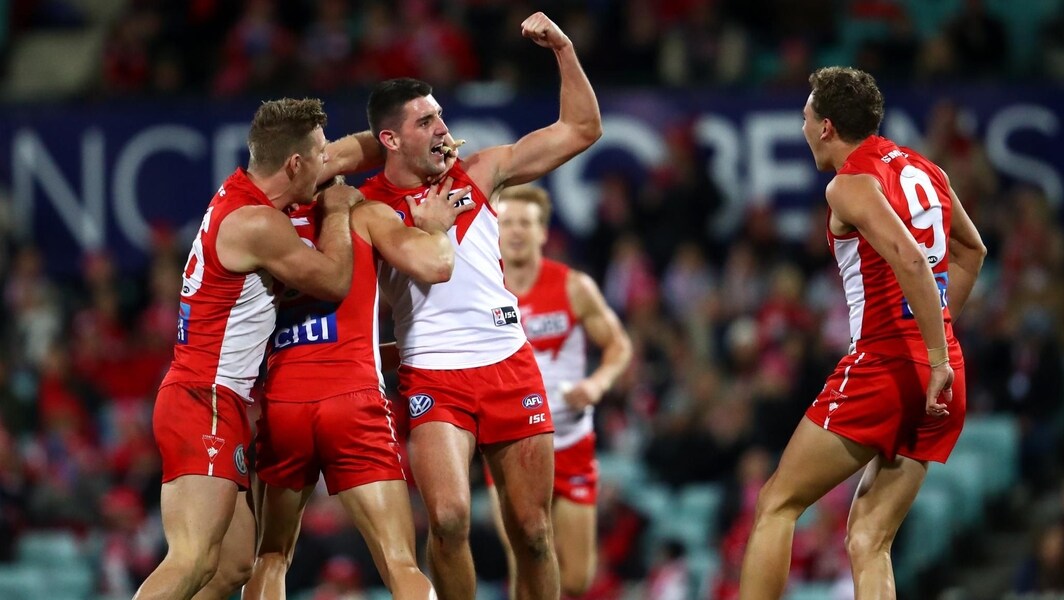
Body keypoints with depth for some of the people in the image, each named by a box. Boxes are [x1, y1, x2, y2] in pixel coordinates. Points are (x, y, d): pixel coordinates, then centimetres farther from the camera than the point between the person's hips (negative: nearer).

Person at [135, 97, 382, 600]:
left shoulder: (244, 189, 11)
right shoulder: (257, 225, -17)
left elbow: (347, 153, 25)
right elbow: (336, 282, -5)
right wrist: (336, 210, 8)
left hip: (222, 406, 10)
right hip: (204, 403, -10)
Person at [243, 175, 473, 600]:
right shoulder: (364, 216, 7)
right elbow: (435, 265, -7)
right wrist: (435, 224, 15)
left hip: (280, 404, 3)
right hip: (352, 402, -3)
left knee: (271, 558, 20)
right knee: (401, 566, -5)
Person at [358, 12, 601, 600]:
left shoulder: (479, 172, 8)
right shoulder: (366, 206, -1)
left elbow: (581, 129, 11)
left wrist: (563, 49, 3)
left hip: (510, 368, 3)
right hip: (432, 378, -3)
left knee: (532, 531, 4)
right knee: (449, 519, -23)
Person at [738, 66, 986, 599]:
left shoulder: (850, 184, -8)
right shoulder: (926, 172, 16)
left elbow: (909, 260, -24)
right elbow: (971, 251, 32)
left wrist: (938, 358, -24)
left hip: (881, 365, -7)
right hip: (941, 380, 7)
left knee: (778, 504, 5)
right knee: (868, 541, 7)